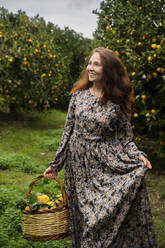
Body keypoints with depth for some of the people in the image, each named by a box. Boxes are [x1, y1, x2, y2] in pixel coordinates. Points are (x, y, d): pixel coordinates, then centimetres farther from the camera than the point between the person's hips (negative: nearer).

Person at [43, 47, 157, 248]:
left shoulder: (118, 102, -3)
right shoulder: (78, 95, 3)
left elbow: (125, 137, -1)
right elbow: (68, 131, 7)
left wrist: (137, 155, -21)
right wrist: (56, 164, 8)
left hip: (108, 164, -1)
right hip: (79, 166, 2)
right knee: (84, 214, 5)